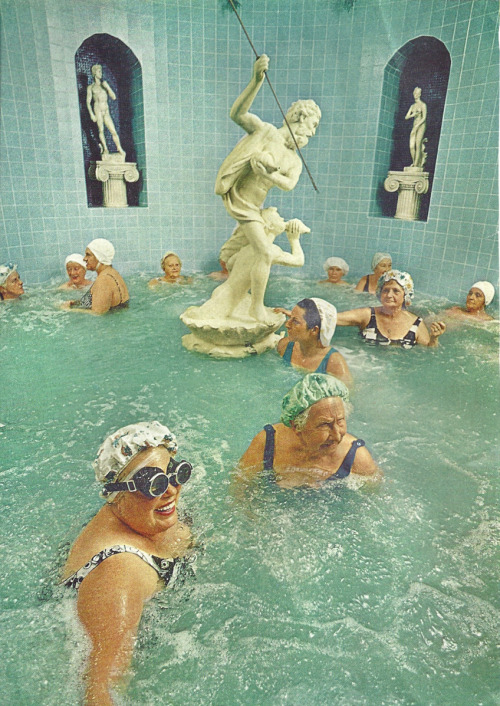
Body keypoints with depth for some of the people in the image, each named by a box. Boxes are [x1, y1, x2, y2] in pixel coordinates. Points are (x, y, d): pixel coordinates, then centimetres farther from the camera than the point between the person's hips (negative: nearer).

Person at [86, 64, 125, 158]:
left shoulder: (105, 84, 20)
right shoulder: (91, 87, 12)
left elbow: (114, 97, 11)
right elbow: (88, 102, 7)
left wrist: (107, 87, -1)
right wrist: (91, 114, -7)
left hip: (106, 112, 3)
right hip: (97, 110, -2)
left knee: (114, 131, -6)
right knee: (101, 130, -14)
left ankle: (120, 149, -2)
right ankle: (105, 149, -12)